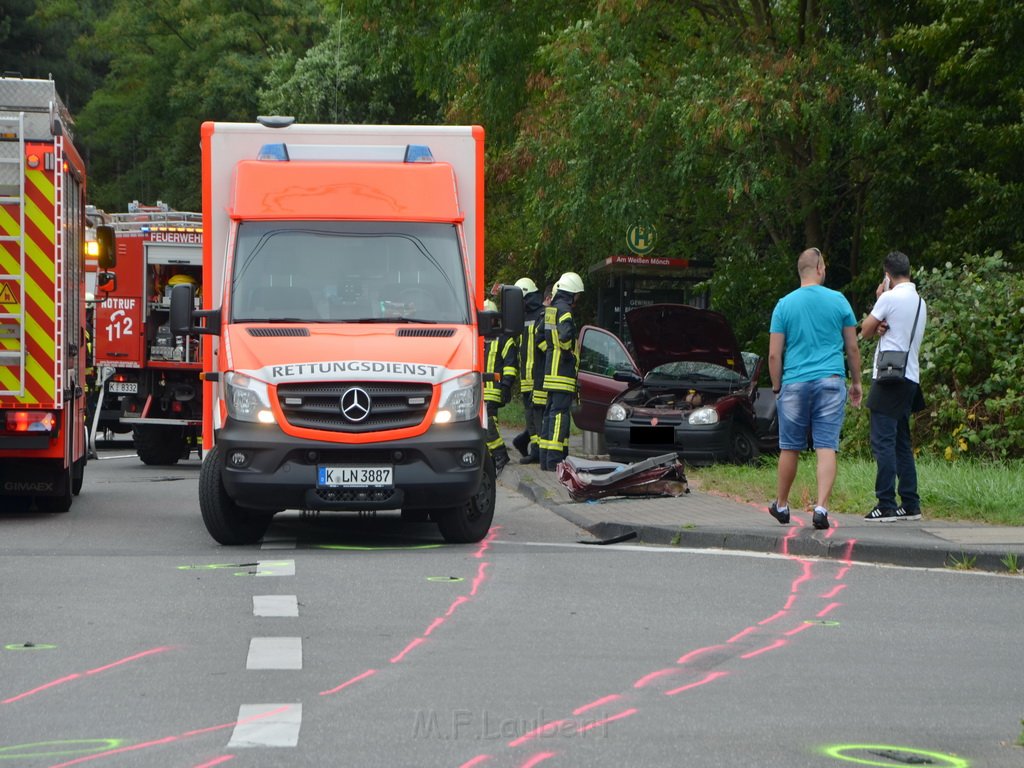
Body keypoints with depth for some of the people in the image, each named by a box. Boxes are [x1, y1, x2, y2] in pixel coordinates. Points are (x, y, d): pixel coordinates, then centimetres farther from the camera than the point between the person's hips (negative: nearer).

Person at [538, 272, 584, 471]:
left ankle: (545, 458, 16)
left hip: (550, 370, 10)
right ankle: (554, 460, -14)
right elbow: (565, 334, -29)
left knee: (550, 412, 13)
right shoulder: (563, 309, -13)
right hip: (562, 371, -10)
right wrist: (567, 351, -13)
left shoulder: (549, 309, 16)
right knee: (560, 413, -10)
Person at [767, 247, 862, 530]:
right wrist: (856, 382, 17)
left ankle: (781, 505, 26)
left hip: (794, 383, 1)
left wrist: (777, 388, 11)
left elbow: (774, 354, 0)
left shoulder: (784, 305, 2)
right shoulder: (838, 301, 1)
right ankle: (821, 507, -16)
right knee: (827, 448, -4)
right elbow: (852, 348, 6)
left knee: (790, 448, 12)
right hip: (831, 382, -1)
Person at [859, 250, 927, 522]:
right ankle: (910, 504, 12)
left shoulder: (890, 298, -11)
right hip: (910, 378, 8)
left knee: (883, 442, -8)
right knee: (902, 443, 13)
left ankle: (886, 504, -13)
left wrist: (878, 299, 10)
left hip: (890, 377, -8)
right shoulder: (920, 302, 14)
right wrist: (883, 328, -1)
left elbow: (865, 331, 1)